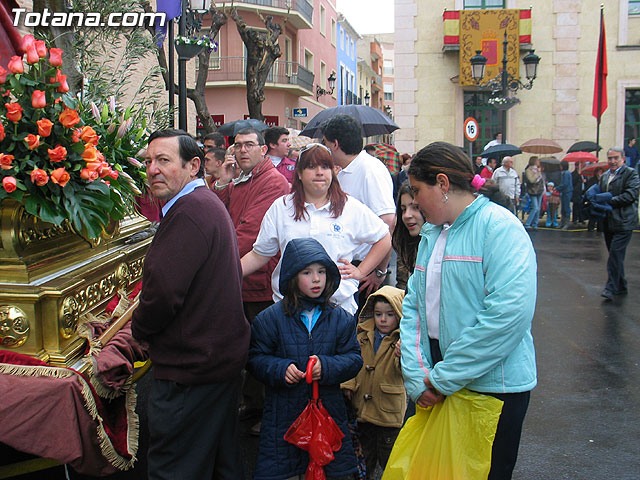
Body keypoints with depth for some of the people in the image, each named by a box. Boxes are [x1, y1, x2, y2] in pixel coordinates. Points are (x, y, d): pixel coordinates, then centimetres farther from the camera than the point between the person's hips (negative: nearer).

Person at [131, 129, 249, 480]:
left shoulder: (189, 211, -22)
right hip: (224, 355, 11)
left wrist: (139, 329, -7)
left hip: (191, 366, -11)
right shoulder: (209, 203, 13)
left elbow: (163, 290, -27)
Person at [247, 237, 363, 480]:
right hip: (284, 412, -1)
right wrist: (280, 369, -18)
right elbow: (256, 358, 0)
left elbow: (354, 358, 2)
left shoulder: (340, 319, 3)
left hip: (328, 408, 1)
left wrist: (327, 367, -16)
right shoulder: (271, 317, -2)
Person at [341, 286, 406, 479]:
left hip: (389, 413, -4)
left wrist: (403, 355, -45)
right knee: (364, 460, 19)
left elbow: (403, 372, -25)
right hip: (362, 409, 4)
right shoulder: (363, 335, 4)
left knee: (389, 461, 8)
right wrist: (347, 385, 2)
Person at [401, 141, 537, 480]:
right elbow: (413, 305, 8)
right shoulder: (430, 233, 12)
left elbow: (509, 312, -24)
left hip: (493, 386, -7)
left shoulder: (499, 226, -13)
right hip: (436, 389, 7)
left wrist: (444, 378, -19)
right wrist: (417, 375, -7)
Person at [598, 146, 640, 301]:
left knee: (615, 254, -12)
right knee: (615, 256, 14)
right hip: (608, 223, 7)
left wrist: (609, 201, -17)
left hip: (623, 223, -7)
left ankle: (611, 288, -9)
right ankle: (621, 287, 25)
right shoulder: (604, 176, 15)